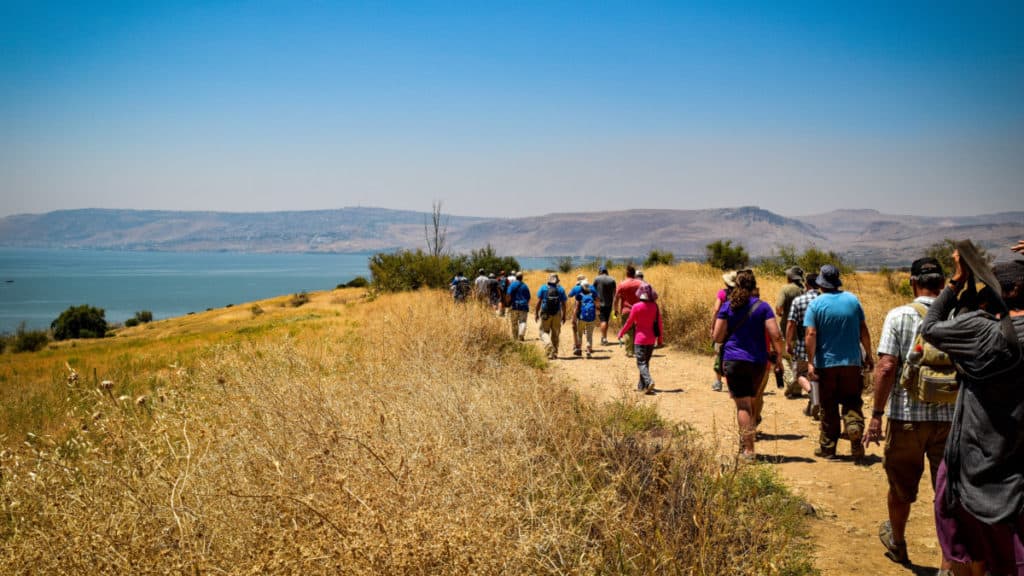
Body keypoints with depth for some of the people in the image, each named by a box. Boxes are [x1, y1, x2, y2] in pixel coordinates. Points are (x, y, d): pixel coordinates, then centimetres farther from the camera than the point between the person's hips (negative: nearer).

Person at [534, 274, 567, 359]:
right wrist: (564, 316, 9)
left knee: (544, 332, 7)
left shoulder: (543, 288, -2)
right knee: (555, 334, 13)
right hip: (557, 314, 2)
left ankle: (548, 345, -22)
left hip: (545, 314, -2)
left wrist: (536, 313, 1)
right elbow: (563, 304, 1)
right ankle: (554, 353, 15)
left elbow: (539, 302, -5)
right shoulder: (561, 289, 2)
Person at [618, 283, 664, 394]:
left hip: (641, 338, -4)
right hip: (652, 339, 4)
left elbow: (629, 322, -5)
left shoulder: (636, 307, -12)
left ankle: (649, 381, -26)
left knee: (641, 363, -4)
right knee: (646, 362, 15)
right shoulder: (654, 306, -1)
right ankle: (641, 385, 20)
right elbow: (659, 323, 3)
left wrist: (621, 333, 9)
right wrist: (660, 338, 13)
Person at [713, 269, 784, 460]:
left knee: (742, 405, -2)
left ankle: (748, 449, -9)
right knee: (751, 401, 20)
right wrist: (779, 356, -1)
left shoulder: (728, 306, -1)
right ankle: (746, 441, 27)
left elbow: (717, 336, -3)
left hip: (733, 360, -1)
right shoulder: (762, 307, -2)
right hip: (758, 361, 1)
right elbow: (775, 335, -10)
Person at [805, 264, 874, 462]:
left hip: (826, 363, -1)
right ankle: (855, 432, -17)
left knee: (829, 408, 9)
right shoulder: (852, 300, 1)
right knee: (852, 403, 9)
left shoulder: (816, 304, -7)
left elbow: (811, 335, -15)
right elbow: (863, 331, 5)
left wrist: (810, 362, -13)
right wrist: (868, 355, 15)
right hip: (852, 362, 2)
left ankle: (828, 448, 16)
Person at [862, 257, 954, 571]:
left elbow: (886, 367, -13)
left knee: (901, 486, 17)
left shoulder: (899, 316, -7)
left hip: (907, 417, -1)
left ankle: (897, 543, 38)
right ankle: (950, 564, 7)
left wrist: (876, 414, -7)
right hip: (950, 418, 1)